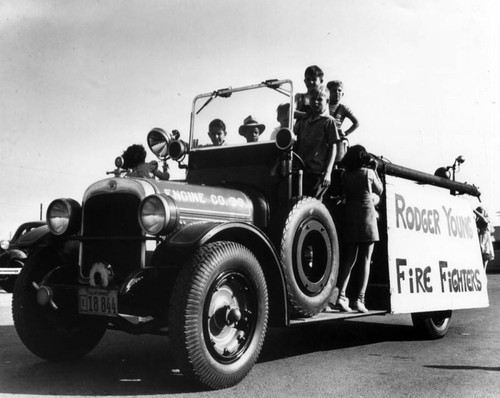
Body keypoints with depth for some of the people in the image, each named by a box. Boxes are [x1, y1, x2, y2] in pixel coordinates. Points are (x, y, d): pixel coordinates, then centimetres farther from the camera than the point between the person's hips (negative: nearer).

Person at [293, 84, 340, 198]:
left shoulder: (328, 121, 0)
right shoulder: (303, 120, 15)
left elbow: (333, 148, -4)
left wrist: (328, 172, -12)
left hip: (317, 172, -5)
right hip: (301, 170, 5)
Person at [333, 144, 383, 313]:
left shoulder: (345, 175, 4)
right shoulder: (368, 173, -2)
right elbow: (379, 190, 12)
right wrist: (375, 170, 19)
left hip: (350, 217, 3)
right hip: (366, 216, -3)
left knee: (348, 259, 8)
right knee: (365, 261, 1)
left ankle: (341, 295, -5)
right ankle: (360, 299, -4)